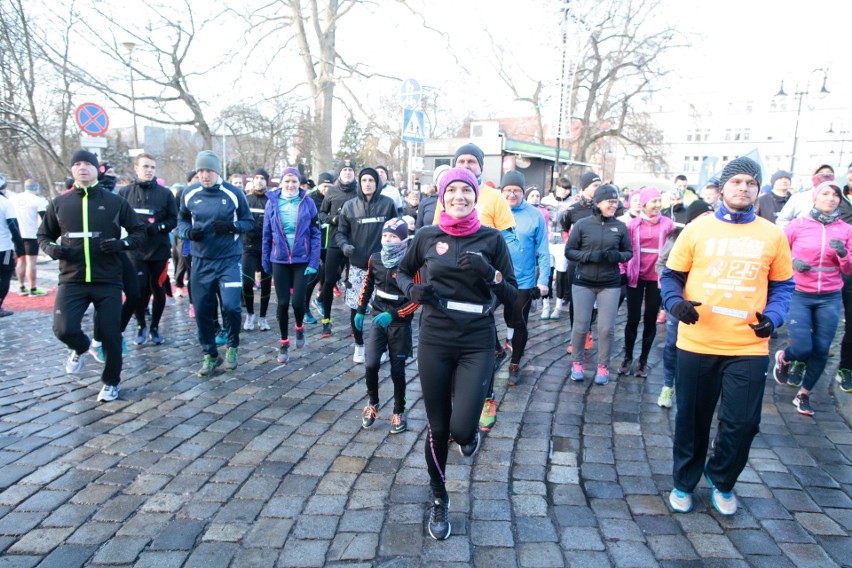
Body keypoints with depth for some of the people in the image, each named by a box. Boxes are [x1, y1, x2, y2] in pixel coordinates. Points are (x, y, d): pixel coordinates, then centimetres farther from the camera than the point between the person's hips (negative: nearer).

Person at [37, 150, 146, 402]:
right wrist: (51, 248, -4)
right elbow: (44, 235, 18)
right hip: (71, 280, 1)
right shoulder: (59, 203, 7)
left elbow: (139, 232, 6)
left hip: (108, 281, -1)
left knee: (109, 334, 1)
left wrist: (122, 244, -14)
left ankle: (111, 382, 23)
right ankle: (80, 347, 24)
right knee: (64, 329, -14)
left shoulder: (114, 202, 2)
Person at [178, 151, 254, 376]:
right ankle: (210, 355, 25)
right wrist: (188, 232, -7)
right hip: (200, 261, 3)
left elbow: (249, 222, 1)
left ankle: (233, 346, 15)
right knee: (202, 311, 6)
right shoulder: (189, 194, 3)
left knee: (230, 306, -14)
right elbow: (182, 220, 16)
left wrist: (231, 226, -18)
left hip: (229, 260, -3)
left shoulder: (234, 193, -4)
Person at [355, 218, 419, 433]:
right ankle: (372, 403, 19)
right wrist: (360, 310, 12)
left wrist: (393, 315, -20)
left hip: (400, 324, -3)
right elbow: (367, 285, 15)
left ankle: (398, 412, 25)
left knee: (397, 370, 5)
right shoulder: (375, 259, -1)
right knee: (371, 364, -8)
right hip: (379, 320, 3)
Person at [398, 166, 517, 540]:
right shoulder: (427, 236, 1)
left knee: (461, 429, -12)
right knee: (437, 429, 9)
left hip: (477, 344, -1)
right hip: (434, 341, 1)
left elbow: (512, 296, 0)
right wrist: (413, 291, -5)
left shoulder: (492, 239, -2)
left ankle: (469, 432, 29)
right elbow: (402, 273, 16)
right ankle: (439, 500, 35)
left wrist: (488, 273, -18)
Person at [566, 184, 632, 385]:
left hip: (610, 285, 1)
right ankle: (576, 363, 24)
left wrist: (617, 256, -13)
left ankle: (603, 366, 21)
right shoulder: (582, 224, -5)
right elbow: (569, 251, -2)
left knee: (607, 329, 4)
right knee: (580, 326, 5)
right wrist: (590, 256, -18)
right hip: (583, 283, -1)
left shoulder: (620, 227, 0)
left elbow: (629, 252, 9)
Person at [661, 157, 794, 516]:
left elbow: (782, 286, 10)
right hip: (696, 343, -1)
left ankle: (721, 480, 33)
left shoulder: (773, 236, 4)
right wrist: (676, 302, -15)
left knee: (742, 423, 5)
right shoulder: (697, 229, 0)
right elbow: (671, 276, 5)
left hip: (749, 348, 1)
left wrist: (772, 317, -8)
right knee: (692, 420, 11)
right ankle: (684, 483, 33)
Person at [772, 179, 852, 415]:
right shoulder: (798, 225, -4)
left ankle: (804, 394, 23)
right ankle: (783, 358, 27)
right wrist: (792, 263, -15)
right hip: (799, 295, -2)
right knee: (803, 348, -9)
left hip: (830, 299, 3)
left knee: (821, 351, 3)